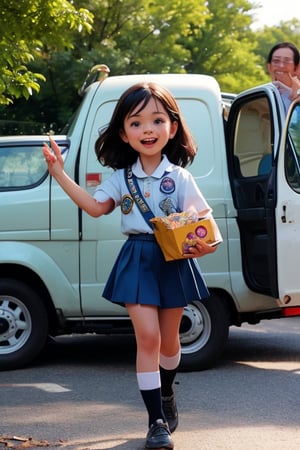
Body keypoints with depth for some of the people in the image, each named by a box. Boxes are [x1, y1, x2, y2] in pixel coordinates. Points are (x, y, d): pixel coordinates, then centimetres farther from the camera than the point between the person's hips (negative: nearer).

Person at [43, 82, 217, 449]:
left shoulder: (179, 178, -3)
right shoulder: (122, 178, 4)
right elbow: (95, 207, 7)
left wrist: (203, 244, -23)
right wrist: (60, 174, 4)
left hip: (174, 261, 0)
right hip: (137, 261, 0)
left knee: (168, 338, 13)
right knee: (148, 336, -11)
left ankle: (166, 394, 43)